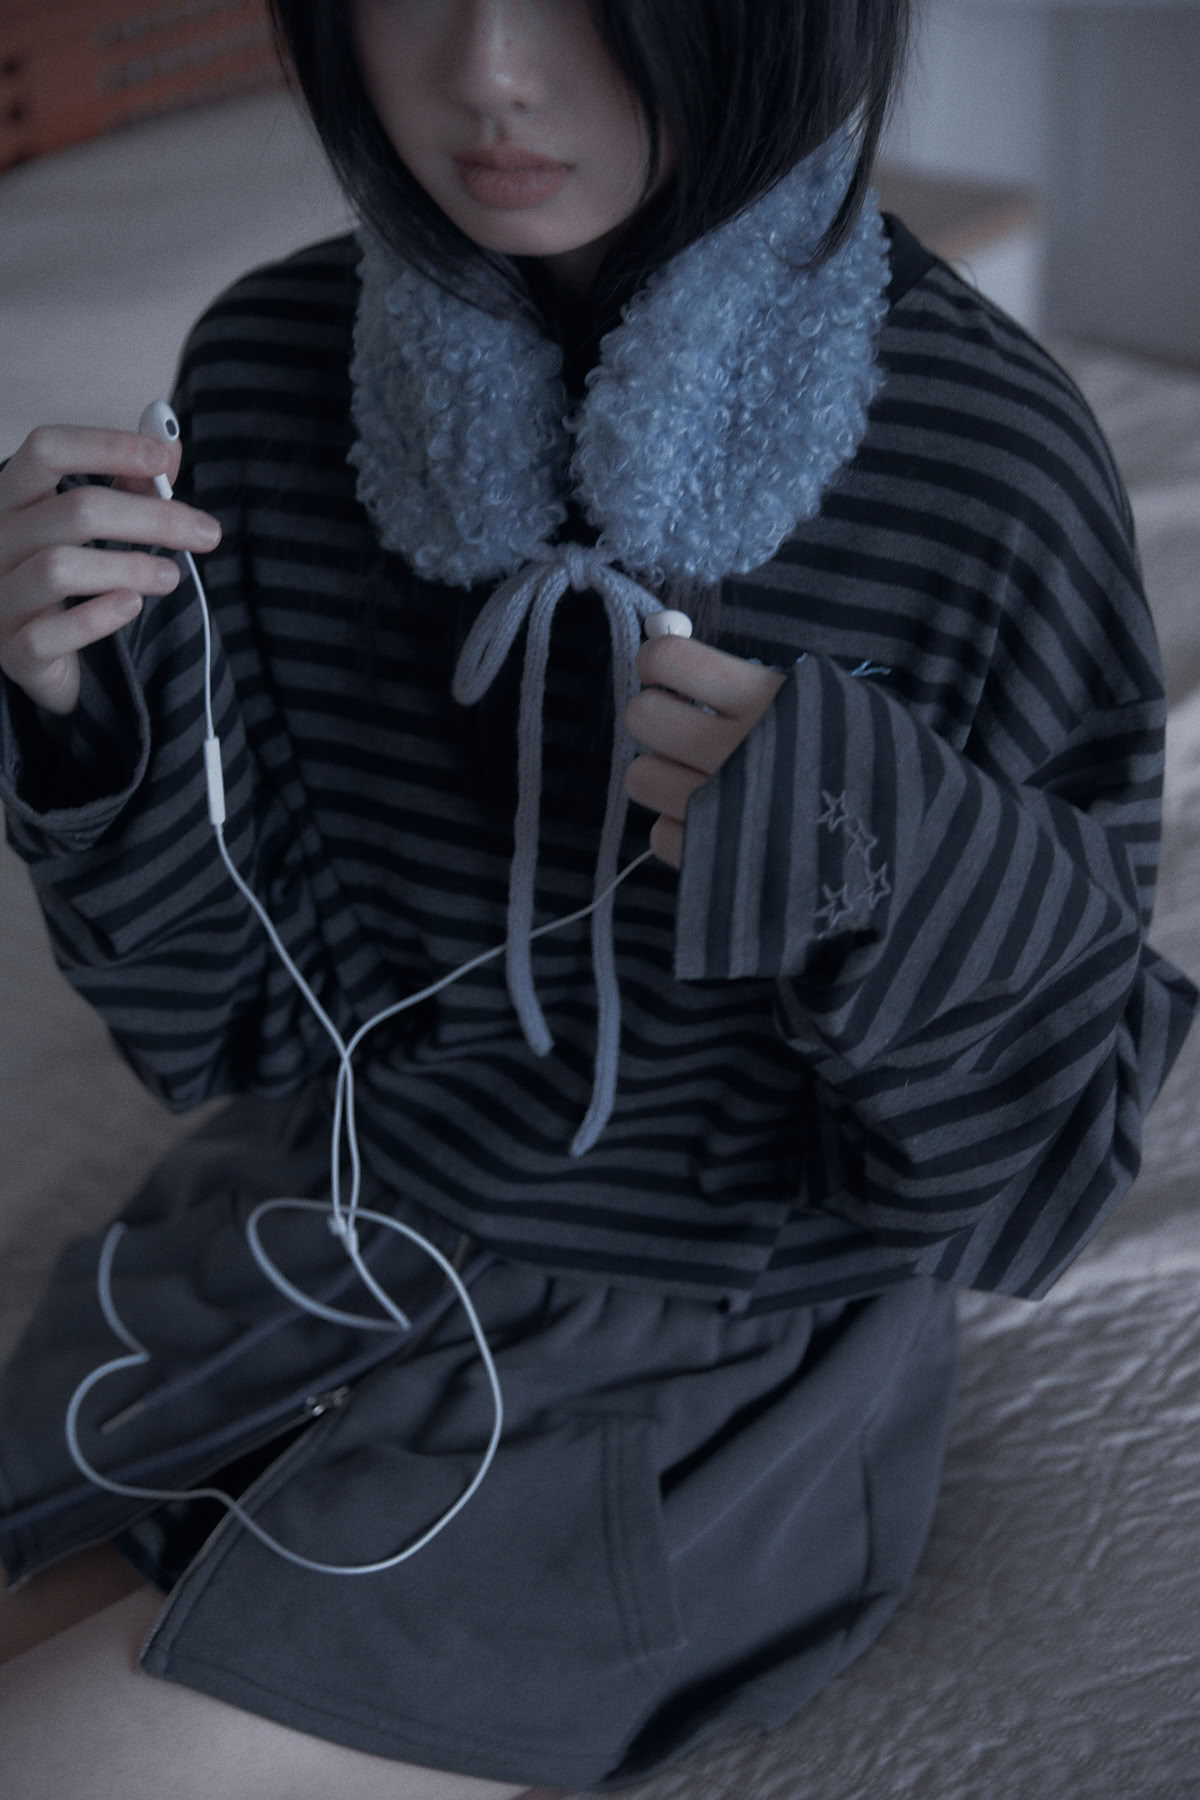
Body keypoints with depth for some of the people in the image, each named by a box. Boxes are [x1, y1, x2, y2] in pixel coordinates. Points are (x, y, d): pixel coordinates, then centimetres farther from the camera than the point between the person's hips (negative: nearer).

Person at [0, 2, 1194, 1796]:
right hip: (322, 1218, 4)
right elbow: (240, 1016, -1)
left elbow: (1012, 1177, -12)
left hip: (700, 1361, -4)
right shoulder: (271, 366, -9)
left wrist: (892, 873, -32)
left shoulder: (992, 457, -21)